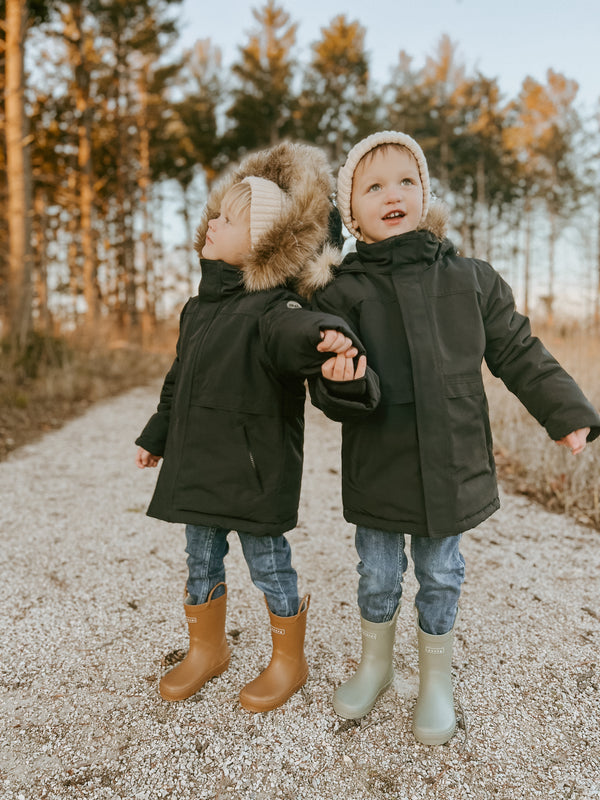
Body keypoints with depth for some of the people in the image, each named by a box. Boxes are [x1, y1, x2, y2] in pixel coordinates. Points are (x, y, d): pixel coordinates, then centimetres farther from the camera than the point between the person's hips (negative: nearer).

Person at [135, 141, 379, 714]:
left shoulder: (272, 309, -17)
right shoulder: (198, 308, 9)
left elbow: (300, 329, -41)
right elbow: (178, 381, 20)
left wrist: (332, 343, -65)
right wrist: (155, 438, 27)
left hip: (256, 469, -7)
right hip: (198, 464, 8)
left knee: (268, 565, 9)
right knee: (201, 563, 19)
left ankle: (288, 660, 34)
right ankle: (207, 650, 43)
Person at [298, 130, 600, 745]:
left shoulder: (471, 280, -1)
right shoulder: (341, 291, -7)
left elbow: (518, 354, 7)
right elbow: (333, 393, -10)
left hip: (451, 466, 1)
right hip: (376, 470, -1)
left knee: (441, 578, 17)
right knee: (377, 577, 15)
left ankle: (435, 678, 42)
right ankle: (374, 663, 45)